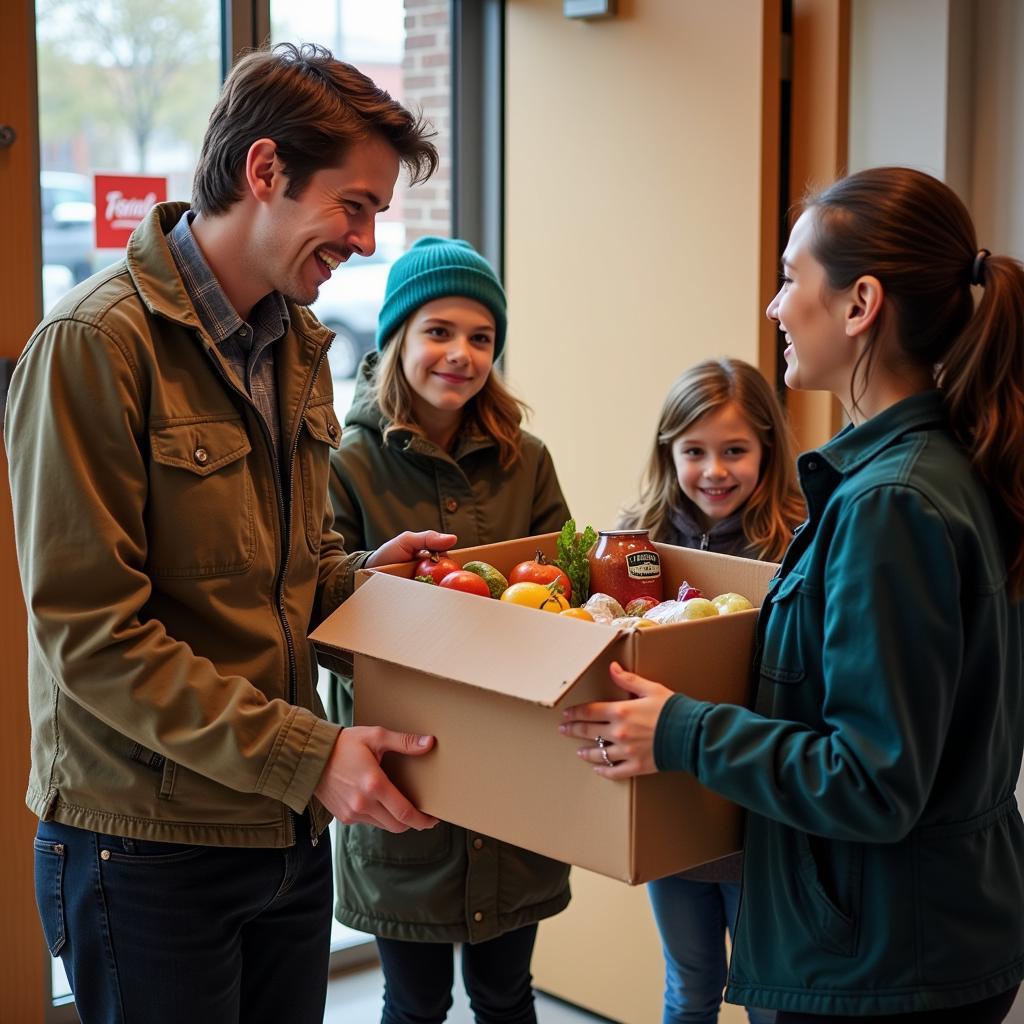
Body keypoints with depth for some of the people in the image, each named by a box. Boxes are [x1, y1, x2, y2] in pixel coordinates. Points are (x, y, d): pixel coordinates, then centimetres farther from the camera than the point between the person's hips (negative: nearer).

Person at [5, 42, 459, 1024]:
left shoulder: (296, 342, 11)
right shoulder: (96, 344, -16)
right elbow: (92, 638, -19)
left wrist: (365, 572, 0)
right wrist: (305, 755, -21)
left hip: (288, 826, 7)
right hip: (150, 848, -7)